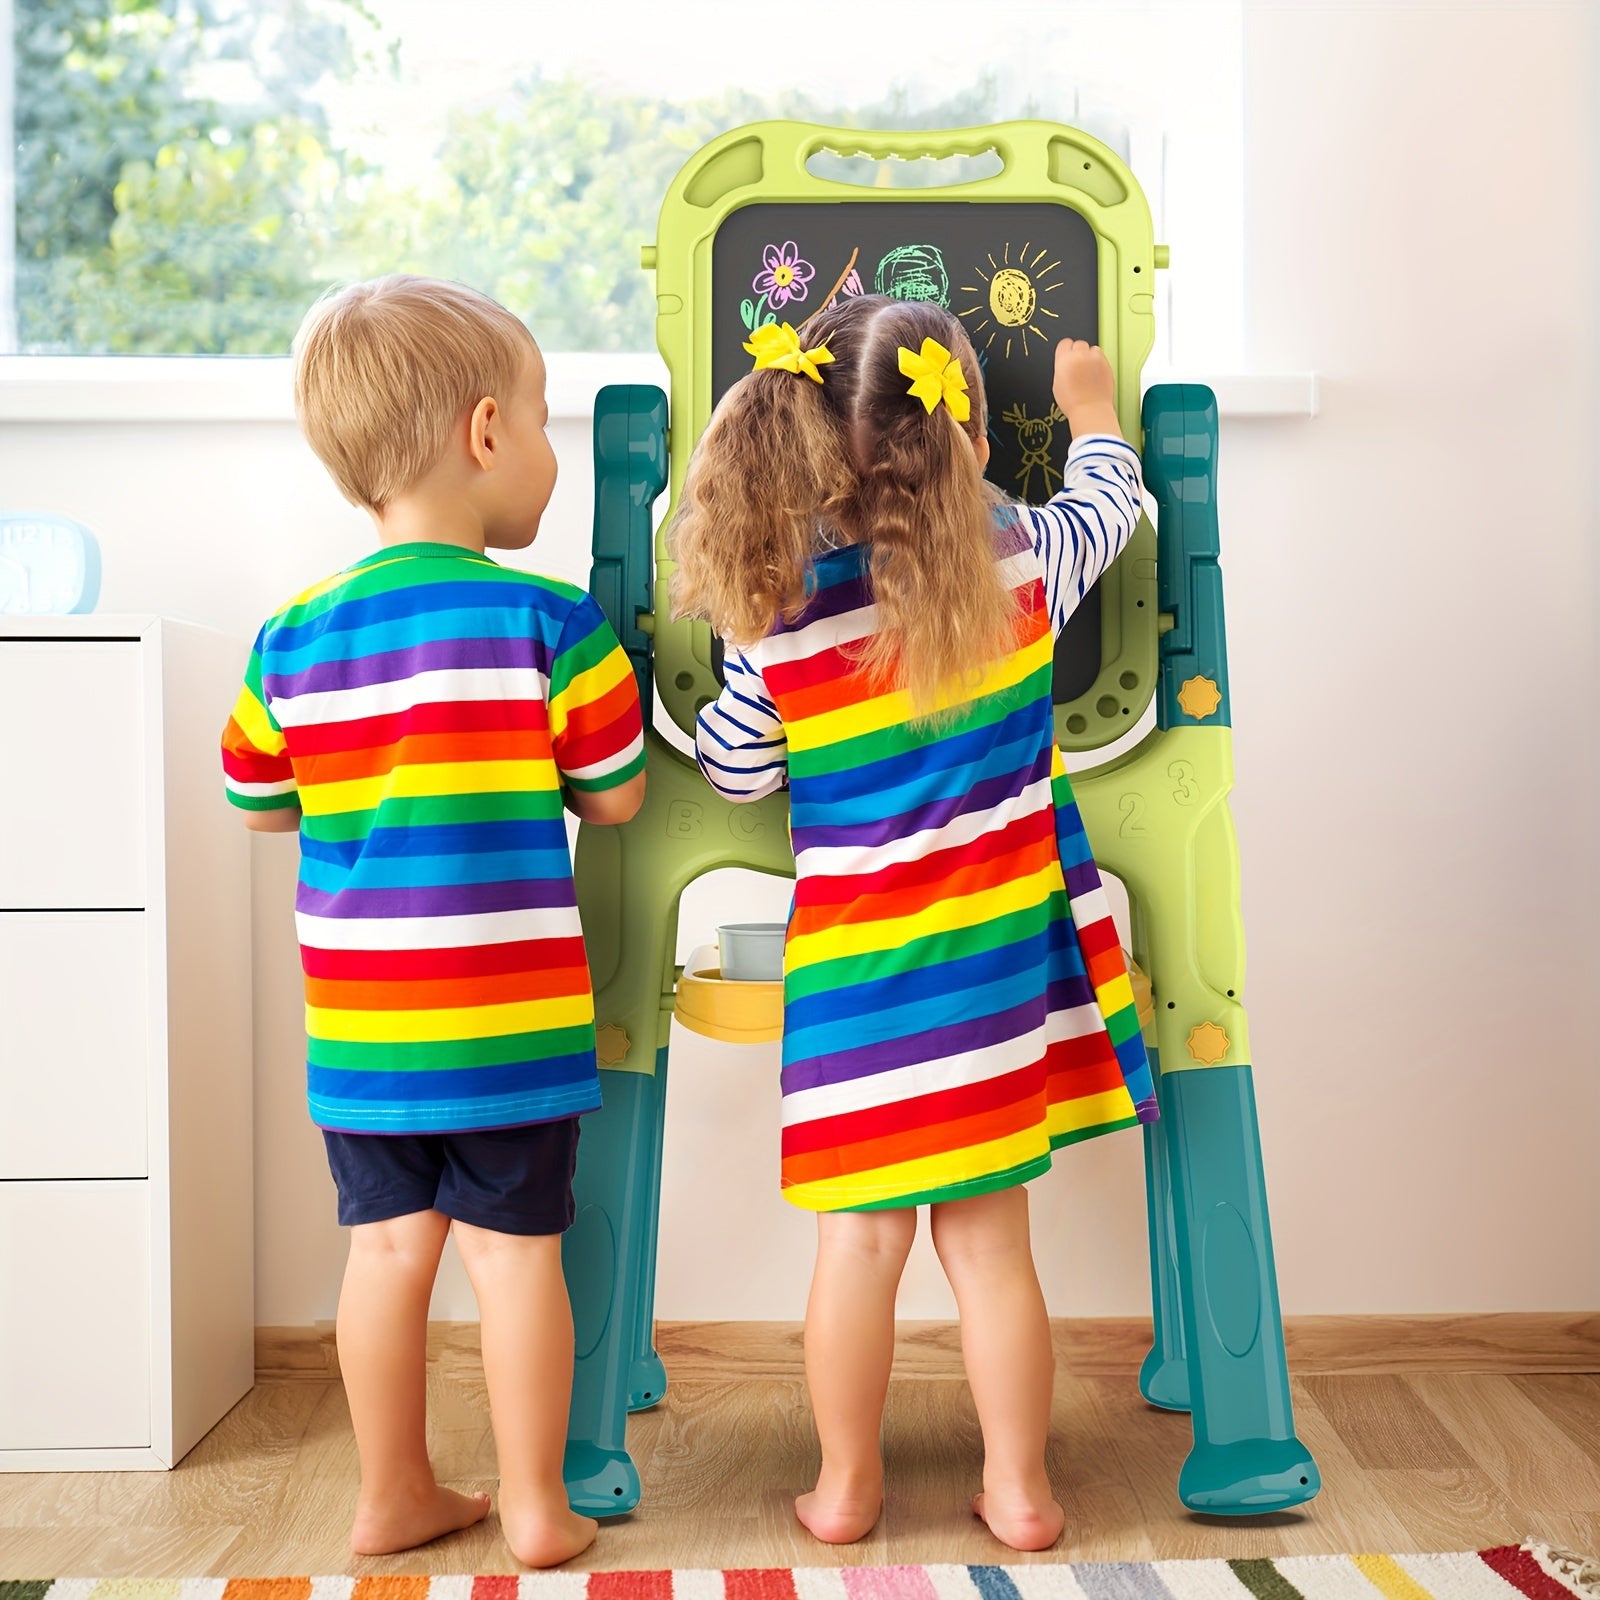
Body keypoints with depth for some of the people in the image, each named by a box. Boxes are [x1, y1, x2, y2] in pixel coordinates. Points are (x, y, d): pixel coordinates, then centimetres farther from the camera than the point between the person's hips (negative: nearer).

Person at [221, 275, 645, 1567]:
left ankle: (395, 1496, 27)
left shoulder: (291, 636, 1)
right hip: (509, 1019, -3)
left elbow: (260, 804, 13)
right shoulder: (549, 622, -11)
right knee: (515, 1245, 7)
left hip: (356, 1016, 4)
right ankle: (535, 1506, 19)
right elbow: (616, 797, -3)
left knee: (389, 1243, 14)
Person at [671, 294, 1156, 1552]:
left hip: (858, 969, -1)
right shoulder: (1023, 565, -4)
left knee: (862, 1234, 10)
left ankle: (845, 1485, 24)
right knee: (989, 1232, 11)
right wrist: (1091, 406, 36)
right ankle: (1019, 1487, 23)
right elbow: (1111, 502, 17)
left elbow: (733, 770, 5)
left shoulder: (777, 622, -8)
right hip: (999, 955, 1)